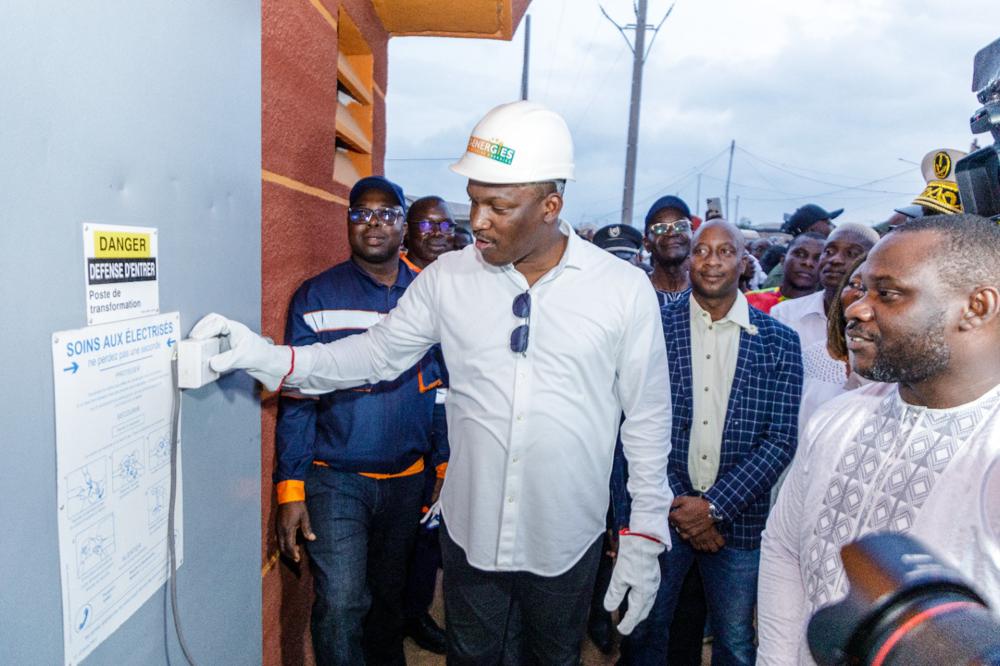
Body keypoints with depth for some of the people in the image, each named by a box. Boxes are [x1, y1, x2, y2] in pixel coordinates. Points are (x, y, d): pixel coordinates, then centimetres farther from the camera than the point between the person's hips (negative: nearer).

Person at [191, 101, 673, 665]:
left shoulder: (626, 290, -11)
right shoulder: (448, 278, -7)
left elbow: (648, 422, -5)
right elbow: (376, 354, 2)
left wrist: (646, 537, -4)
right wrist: (267, 357, -11)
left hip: (567, 541, -1)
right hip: (470, 530, 2)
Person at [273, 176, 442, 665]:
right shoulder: (316, 297, -5)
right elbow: (296, 399, -6)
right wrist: (290, 488, -10)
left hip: (406, 478, 3)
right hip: (335, 478, -2)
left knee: (389, 593, 19)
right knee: (341, 604, -8)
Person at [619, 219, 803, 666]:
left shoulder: (779, 342, -1)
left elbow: (781, 440, -5)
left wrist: (715, 506, -12)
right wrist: (675, 504, -11)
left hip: (739, 517, 1)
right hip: (663, 510, 0)